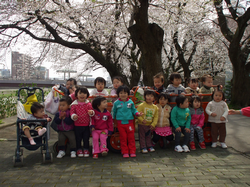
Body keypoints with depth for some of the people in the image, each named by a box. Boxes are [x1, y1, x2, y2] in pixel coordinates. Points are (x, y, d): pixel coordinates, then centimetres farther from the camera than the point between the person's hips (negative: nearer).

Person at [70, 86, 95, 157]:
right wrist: (73, 116, -24)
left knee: (86, 138, 9)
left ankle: (86, 150, 23)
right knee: (78, 138, 10)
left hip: (86, 125, 1)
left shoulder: (88, 104, 1)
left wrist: (91, 112, -25)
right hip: (77, 125, 0)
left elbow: (91, 110, -1)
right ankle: (79, 150, 25)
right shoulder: (74, 104, -2)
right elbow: (72, 112, -3)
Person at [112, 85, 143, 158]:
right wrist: (112, 119, 13)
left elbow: (134, 110, 7)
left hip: (129, 122, 1)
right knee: (123, 138, 4)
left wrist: (137, 113, -11)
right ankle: (125, 152, 14)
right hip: (120, 123, 0)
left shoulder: (130, 102, 1)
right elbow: (114, 112, 12)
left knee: (131, 137, 5)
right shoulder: (116, 103, 1)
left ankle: (132, 152, 15)